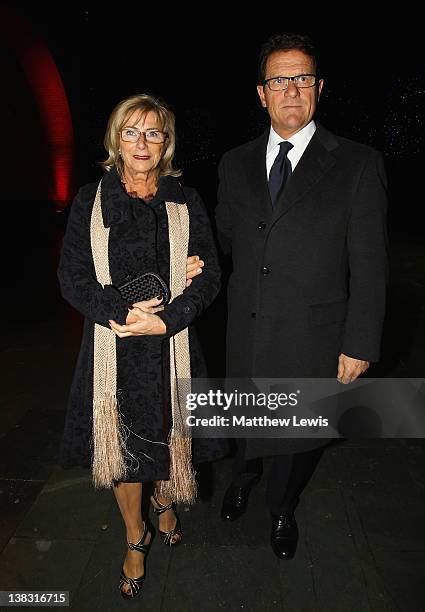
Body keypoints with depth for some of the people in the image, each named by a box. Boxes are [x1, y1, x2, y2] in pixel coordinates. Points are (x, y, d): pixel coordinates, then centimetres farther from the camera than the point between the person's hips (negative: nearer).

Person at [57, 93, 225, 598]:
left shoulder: (185, 202, 2)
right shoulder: (91, 200, 1)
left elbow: (209, 273, -3)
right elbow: (72, 276, -3)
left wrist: (167, 319, -17)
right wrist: (121, 312, -18)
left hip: (172, 345, 1)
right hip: (112, 346, 0)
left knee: (169, 434, 15)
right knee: (122, 443, 11)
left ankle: (164, 501, 50)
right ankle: (136, 538, 37)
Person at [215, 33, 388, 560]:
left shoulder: (358, 165, -7)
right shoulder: (235, 164, 4)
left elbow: (368, 265, -8)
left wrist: (360, 344, -10)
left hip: (312, 337, -2)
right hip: (246, 331, 3)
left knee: (302, 431, 17)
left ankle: (281, 508, 49)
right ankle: (243, 479, 56)